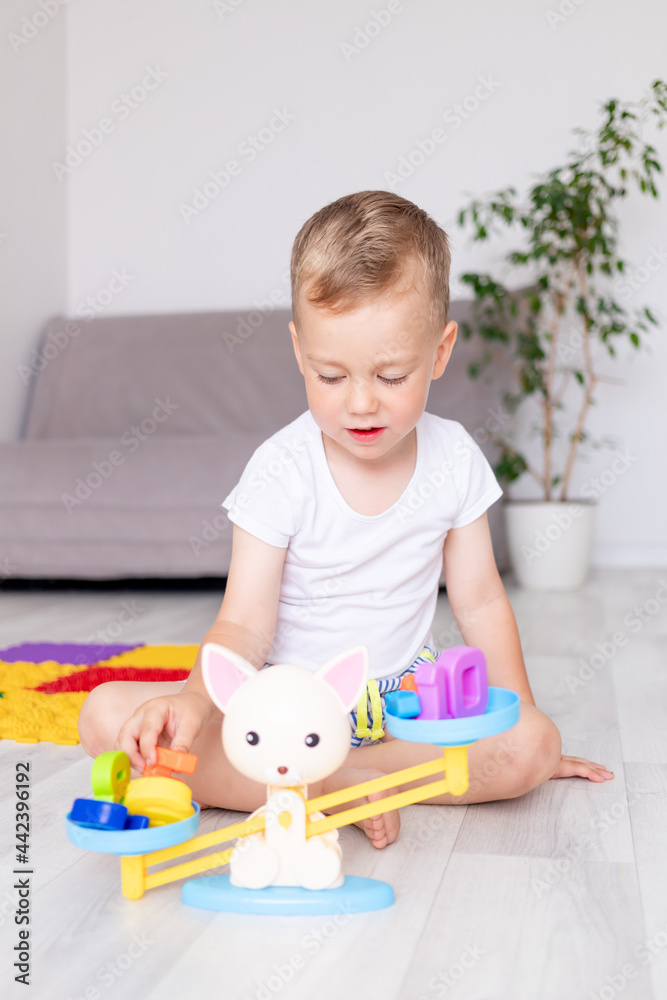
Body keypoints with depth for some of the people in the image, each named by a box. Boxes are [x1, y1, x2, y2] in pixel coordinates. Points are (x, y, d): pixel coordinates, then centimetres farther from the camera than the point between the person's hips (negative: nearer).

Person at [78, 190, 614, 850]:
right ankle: (331, 786, -27)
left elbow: (479, 600, 5)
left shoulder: (452, 457, -5)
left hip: (404, 694, 2)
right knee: (107, 717, -23)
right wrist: (196, 700, -37)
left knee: (531, 745, -25)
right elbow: (245, 625, -17)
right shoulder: (281, 471, -14)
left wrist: (521, 720, 5)